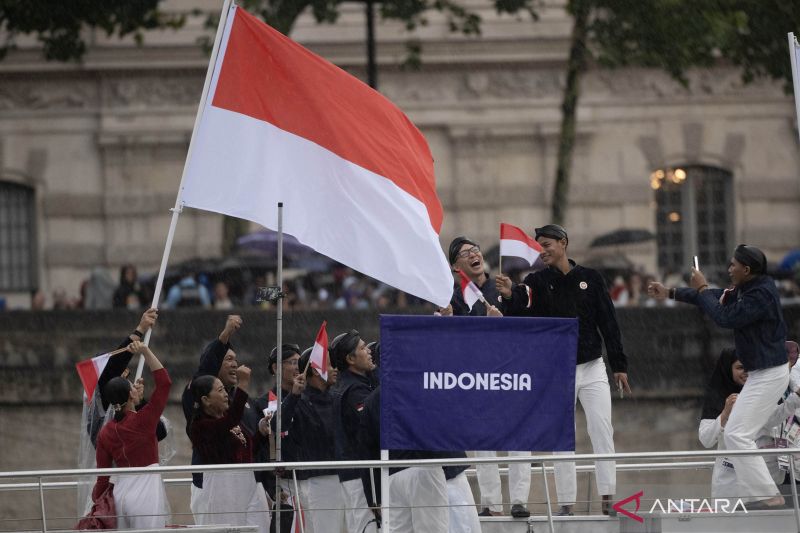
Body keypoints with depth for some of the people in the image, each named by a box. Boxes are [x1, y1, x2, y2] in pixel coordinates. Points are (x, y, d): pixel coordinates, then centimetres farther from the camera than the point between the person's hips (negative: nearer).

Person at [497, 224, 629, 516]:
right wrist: (509, 296, -37)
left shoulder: (590, 278, 3)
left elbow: (609, 323, 4)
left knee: (602, 431, -8)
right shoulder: (537, 282, 2)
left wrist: (619, 365, 1)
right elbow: (521, 314, -16)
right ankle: (566, 503, 3)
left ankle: (607, 499, -9)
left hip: (592, 368, 0)